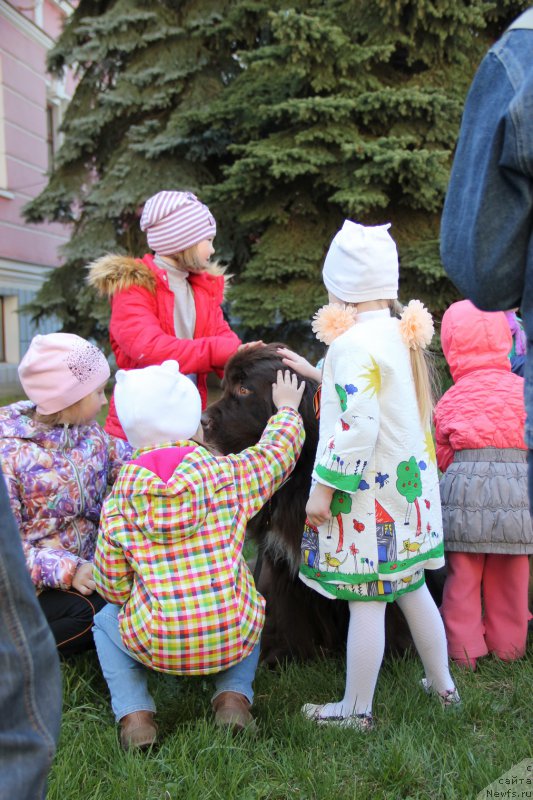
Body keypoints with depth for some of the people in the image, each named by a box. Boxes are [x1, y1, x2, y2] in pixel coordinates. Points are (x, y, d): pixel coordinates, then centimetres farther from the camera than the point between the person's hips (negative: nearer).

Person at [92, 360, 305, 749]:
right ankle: (234, 695, 13)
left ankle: (134, 714, 11)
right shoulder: (228, 474, -9)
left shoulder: (118, 501, -6)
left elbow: (113, 588, 0)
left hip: (157, 644, 0)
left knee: (106, 619, 30)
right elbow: (279, 449, 10)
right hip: (233, 640, 1)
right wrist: (288, 408, 29)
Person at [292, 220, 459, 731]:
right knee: (412, 589, 21)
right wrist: (313, 372, 29)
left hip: (369, 496, -9)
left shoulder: (354, 345, -19)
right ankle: (442, 686, 35)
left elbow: (357, 426, -25)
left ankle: (356, 710, 15)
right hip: (411, 485, 9)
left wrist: (323, 489, -18)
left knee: (365, 603, 2)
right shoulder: (404, 335, 8)